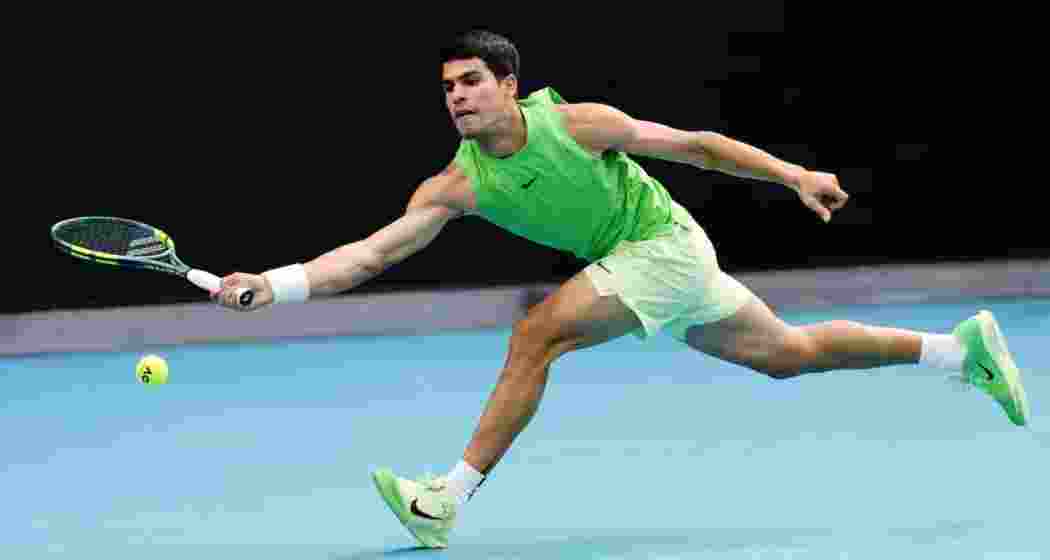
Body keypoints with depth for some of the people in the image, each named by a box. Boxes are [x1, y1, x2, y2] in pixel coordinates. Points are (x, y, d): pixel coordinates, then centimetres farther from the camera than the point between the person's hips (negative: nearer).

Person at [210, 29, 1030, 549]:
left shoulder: (576, 123, -21)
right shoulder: (458, 185, -9)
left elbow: (690, 144, -8)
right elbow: (371, 251, -16)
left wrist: (793, 174, -4)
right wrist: (274, 285, -30)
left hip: (667, 246, -7)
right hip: (636, 263, 7)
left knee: (538, 333, -22)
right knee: (789, 353, 16)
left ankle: (449, 503, -17)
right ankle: (962, 347, 29)